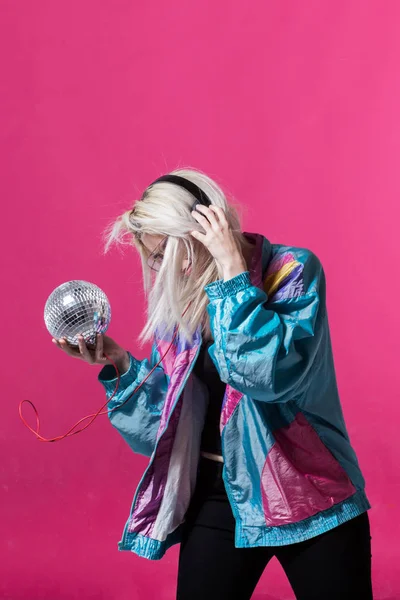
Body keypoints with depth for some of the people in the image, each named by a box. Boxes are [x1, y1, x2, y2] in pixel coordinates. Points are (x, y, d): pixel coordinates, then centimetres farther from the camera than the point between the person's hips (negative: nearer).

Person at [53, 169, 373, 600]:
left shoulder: (292, 270, -12)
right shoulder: (175, 301, 1)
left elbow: (271, 372, -29)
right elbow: (165, 418, 5)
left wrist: (233, 269, -26)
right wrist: (119, 363, -9)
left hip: (307, 495, -4)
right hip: (218, 495, 4)